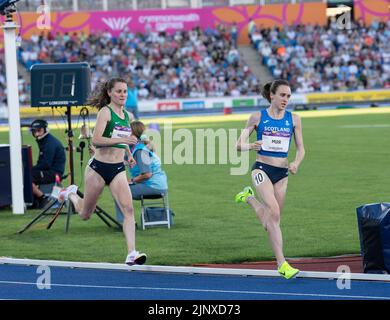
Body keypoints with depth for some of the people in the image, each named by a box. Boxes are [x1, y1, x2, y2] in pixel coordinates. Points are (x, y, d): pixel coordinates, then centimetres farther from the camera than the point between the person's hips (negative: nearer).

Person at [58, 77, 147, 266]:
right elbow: (96, 139, -24)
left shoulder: (128, 116, 10)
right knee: (85, 215, 12)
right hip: (98, 167, -5)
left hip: (118, 170, 5)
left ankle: (131, 254, -23)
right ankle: (71, 194, 46)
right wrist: (121, 140, -32)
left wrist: (128, 153, 18)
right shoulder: (105, 112, -11)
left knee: (128, 209, -17)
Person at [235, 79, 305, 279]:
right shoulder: (258, 118, -1)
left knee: (272, 222, 9)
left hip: (282, 173, 4)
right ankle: (282, 264, -23)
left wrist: (296, 163, -14)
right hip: (262, 169, -4)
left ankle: (249, 198, 39)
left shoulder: (293, 119, 5)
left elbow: (300, 148, 8)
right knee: (274, 213, -22)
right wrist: (251, 146, -22)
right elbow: (239, 145, 1)